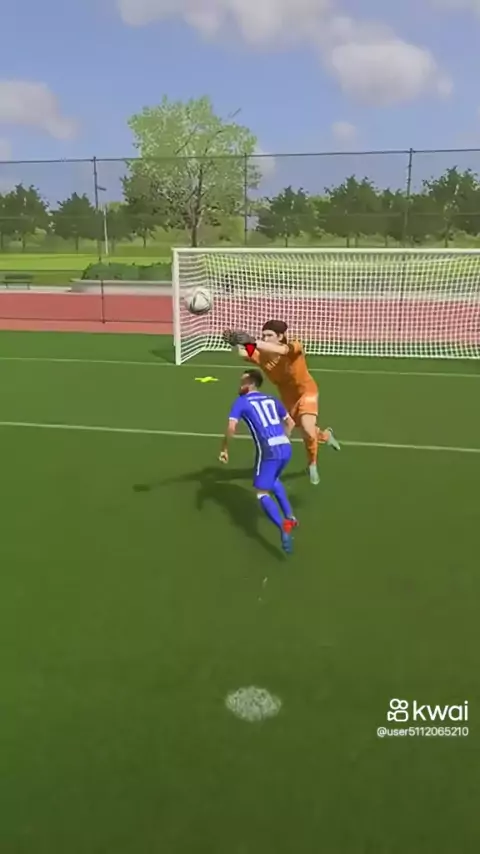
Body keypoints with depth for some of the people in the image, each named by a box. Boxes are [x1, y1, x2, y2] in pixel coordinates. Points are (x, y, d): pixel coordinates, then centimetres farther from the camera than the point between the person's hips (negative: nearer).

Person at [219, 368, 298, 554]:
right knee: (274, 480, 34)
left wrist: (224, 449, 2)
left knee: (262, 493, 3)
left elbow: (231, 428, -9)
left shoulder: (241, 401, 4)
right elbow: (290, 422, 27)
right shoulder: (271, 399, 21)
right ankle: (289, 517, 32)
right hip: (286, 448, 6)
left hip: (268, 450, -6)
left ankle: (283, 527, -20)